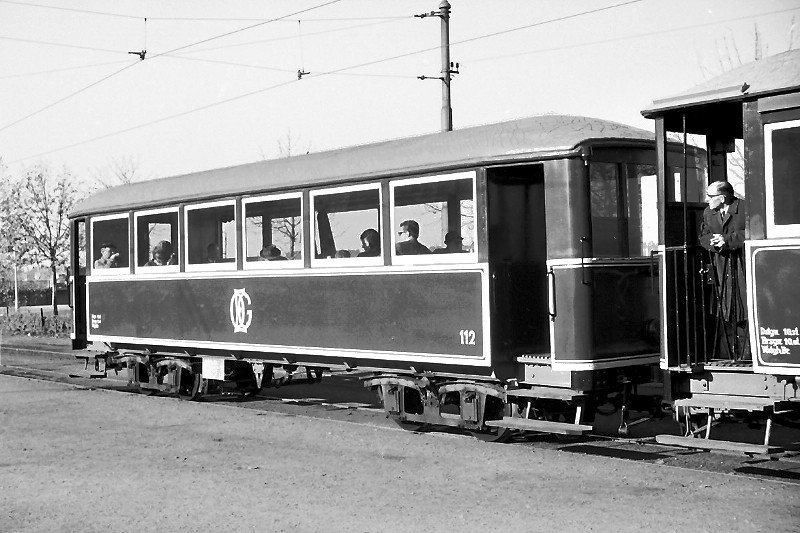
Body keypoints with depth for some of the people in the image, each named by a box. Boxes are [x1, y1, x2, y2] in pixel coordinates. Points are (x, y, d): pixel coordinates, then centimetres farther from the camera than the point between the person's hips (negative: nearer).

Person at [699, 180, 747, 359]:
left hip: (742, 265, -5)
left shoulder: (744, 208, -7)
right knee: (724, 312, 3)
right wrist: (713, 241, -11)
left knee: (744, 311, -5)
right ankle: (725, 355, 7)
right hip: (720, 268, 5)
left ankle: (746, 354, 0)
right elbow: (703, 236, 11)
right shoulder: (708, 213, 13)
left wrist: (727, 240, -19)